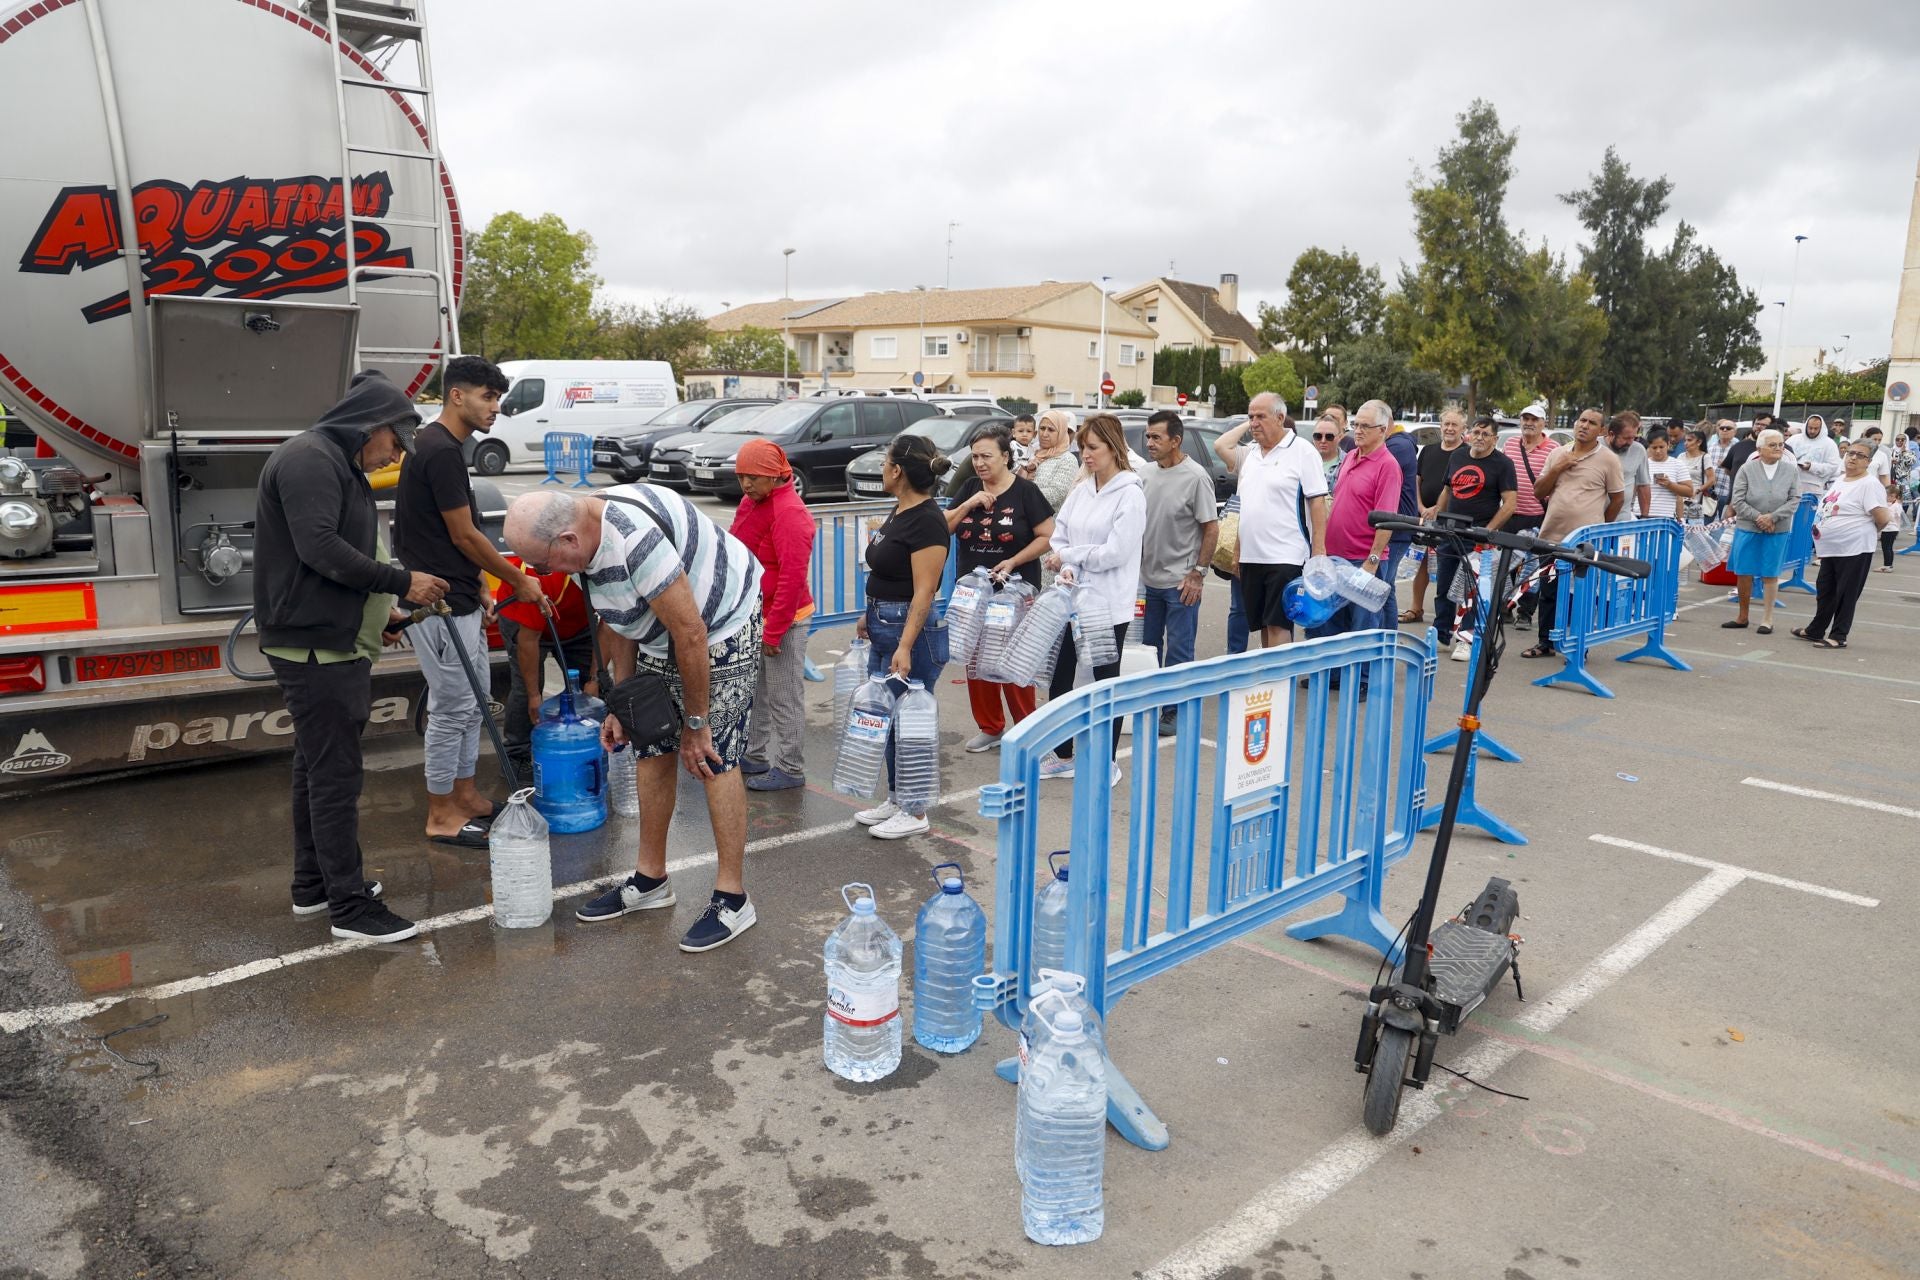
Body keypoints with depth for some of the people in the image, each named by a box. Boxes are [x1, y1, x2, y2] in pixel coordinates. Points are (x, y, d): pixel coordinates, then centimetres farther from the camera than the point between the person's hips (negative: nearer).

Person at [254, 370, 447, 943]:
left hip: (333, 645, 11)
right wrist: (402, 582, -19)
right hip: (315, 647, -11)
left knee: (318, 769, 18)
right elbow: (319, 547, -24)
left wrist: (381, 609, 17)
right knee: (335, 777, -7)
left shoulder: (339, 465, 21)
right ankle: (349, 905, 0)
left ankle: (313, 884, 30)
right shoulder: (309, 457, -13)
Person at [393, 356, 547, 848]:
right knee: (451, 709, -1)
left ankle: (465, 797, 28)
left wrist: (478, 593, 18)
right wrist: (519, 580, -6)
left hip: (457, 600, 10)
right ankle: (441, 816, 11)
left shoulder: (440, 447, 13)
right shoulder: (441, 452, -19)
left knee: (471, 702, 17)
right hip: (441, 605, -10)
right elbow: (464, 536, -17)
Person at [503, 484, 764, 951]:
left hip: (723, 626, -9)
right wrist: (619, 703, 8)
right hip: (659, 637, 9)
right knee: (652, 752, 10)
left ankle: (732, 899, 0)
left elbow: (691, 635, -30)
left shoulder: (634, 539, -34)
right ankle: (650, 880, 24)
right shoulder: (588, 538, -5)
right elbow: (618, 621, 9)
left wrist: (695, 722, -19)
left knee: (715, 758, -10)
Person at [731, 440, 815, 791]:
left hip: (782, 620, -9)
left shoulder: (789, 513, -20)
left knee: (785, 699, 0)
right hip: (753, 616, 9)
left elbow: (792, 577, -24)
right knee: (755, 692, 19)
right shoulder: (750, 503, 9)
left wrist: (773, 631, -22)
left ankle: (790, 769, 11)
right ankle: (755, 756, 33)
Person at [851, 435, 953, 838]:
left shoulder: (927, 521, -18)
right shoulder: (900, 511, 10)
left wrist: (905, 647, -26)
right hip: (884, 627, 10)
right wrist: (871, 616, 22)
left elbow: (923, 591, -22)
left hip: (911, 630, -10)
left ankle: (915, 812, 13)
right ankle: (895, 800, 29)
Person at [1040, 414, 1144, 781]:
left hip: (1108, 603, -7)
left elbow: (1115, 552, -19)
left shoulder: (1130, 494, -11)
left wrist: (1068, 557, -10)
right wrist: (1066, 568, -13)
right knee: (1059, 677, 12)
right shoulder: (1081, 490, 8)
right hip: (1072, 597, 7)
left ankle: (1108, 761, 20)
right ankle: (1062, 755, 26)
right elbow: (1059, 537, 7)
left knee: (1106, 682, 6)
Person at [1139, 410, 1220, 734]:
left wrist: (1198, 573, -13)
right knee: (1148, 645, 15)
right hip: (1149, 578, 7)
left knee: (1178, 651, 1)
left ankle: (1174, 711, 12)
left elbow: (1211, 528, -11)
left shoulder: (1195, 477, -13)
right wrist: (1137, 564, 11)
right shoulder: (1147, 474, 6)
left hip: (1180, 582, -7)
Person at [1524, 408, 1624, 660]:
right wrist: (1556, 469, -5)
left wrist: (1600, 527, 8)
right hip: (1552, 536, 4)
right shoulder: (1558, 453, 10)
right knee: (1548, 593, 11)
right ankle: (1545, 643, 21)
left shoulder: (1608, 459, -2)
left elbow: (1618, 498, 4)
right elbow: (1539, 492, 10)